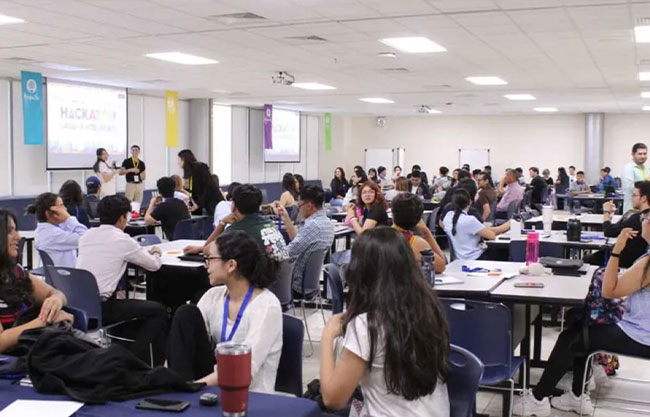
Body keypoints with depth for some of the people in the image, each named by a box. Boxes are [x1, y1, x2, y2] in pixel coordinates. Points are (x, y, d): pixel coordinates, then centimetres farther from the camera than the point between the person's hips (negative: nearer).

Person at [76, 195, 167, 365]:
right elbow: (154, 265, 1)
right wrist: (156, 253, 25)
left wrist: (146, 250, 31)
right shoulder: (122, 240, -8)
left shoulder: (87, 235, 10)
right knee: (158, 311, 5)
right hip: (100, 308, -8)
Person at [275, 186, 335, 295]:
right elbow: (298, 240, 13)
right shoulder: (325, 222, 4)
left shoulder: (312, 225, -26)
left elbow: (288, 253, -24)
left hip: (300, 283, -9)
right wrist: (286, 218, 13)